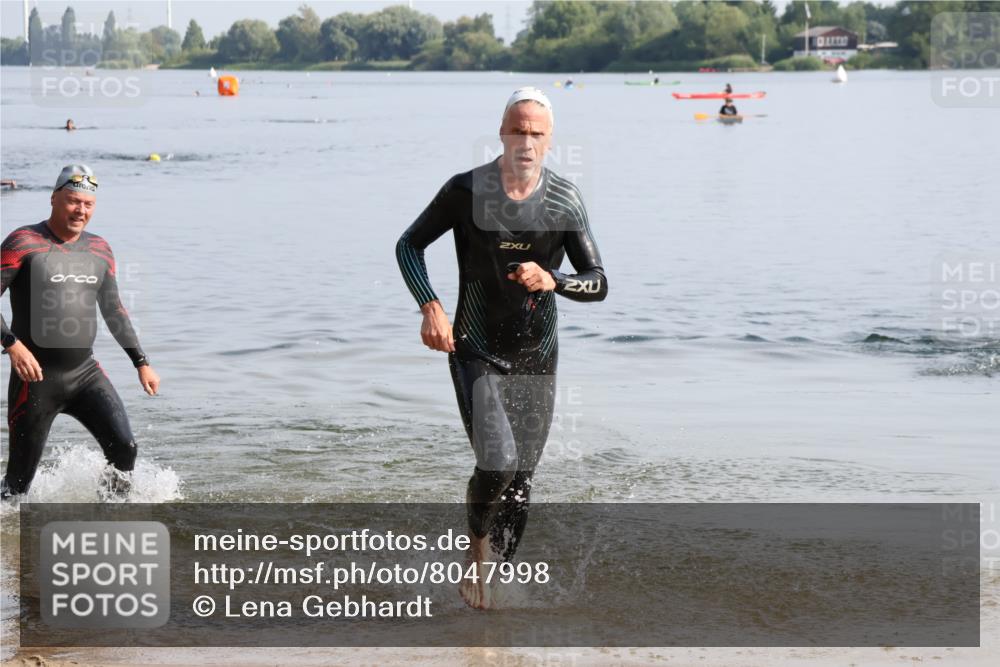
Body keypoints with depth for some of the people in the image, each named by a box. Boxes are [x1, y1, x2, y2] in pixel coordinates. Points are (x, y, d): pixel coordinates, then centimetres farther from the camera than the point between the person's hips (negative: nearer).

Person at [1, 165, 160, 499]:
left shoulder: (100, 249, 10)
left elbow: (113, 309, 21)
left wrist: (141, 362, 18)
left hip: (86, 372, 4)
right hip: (37, 376, -4)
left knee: (124, 447, -12)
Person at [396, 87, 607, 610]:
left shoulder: (565, 202, -5)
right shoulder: (467, 191, -10)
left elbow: (599, 284, -4)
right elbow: (409, 246, 2)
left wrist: (552, 281, -25)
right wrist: (430, 306, -14)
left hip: (537, 361, 3)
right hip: (476, 354, -3)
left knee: (521, 480, 4)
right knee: (498, 463, -20)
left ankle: (491, 574, 21)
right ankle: (476, 545, 10)